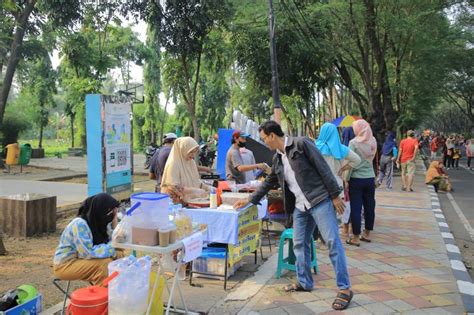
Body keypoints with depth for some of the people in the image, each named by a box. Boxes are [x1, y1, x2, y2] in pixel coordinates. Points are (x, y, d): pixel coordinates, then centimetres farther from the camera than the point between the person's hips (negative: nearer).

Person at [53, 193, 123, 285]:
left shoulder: (99, 221, -4)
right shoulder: (79, 224, -26)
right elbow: (88, 253, -30)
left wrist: (114, 222, -13)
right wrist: (112, 250, -24)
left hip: (81, 259, 8)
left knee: (118, 256, -3)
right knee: (105, 263, -26)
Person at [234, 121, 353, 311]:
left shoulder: (301, 144, -9)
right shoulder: (277, 158, 13)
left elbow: (322, 168, -11)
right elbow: (269, 182, 24)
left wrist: (335, 195, -13)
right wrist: (250, 200, 25)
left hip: (320, 200, -7)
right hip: (300, 206, 8)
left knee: (333, 242, -6)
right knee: (299, 245, 11)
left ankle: (345, 289, 0)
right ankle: (304, 282, 26)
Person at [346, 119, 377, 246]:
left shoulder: (353, 143, -11)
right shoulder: (373, 142, 3)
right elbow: (372, 158, 4)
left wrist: (346, 179, -6)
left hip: (357, 179, -5)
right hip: (370, 178, 5)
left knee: (356, 208, 1)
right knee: (369, 206, 12)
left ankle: (356, 238, 7)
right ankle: (367, 234, 25)